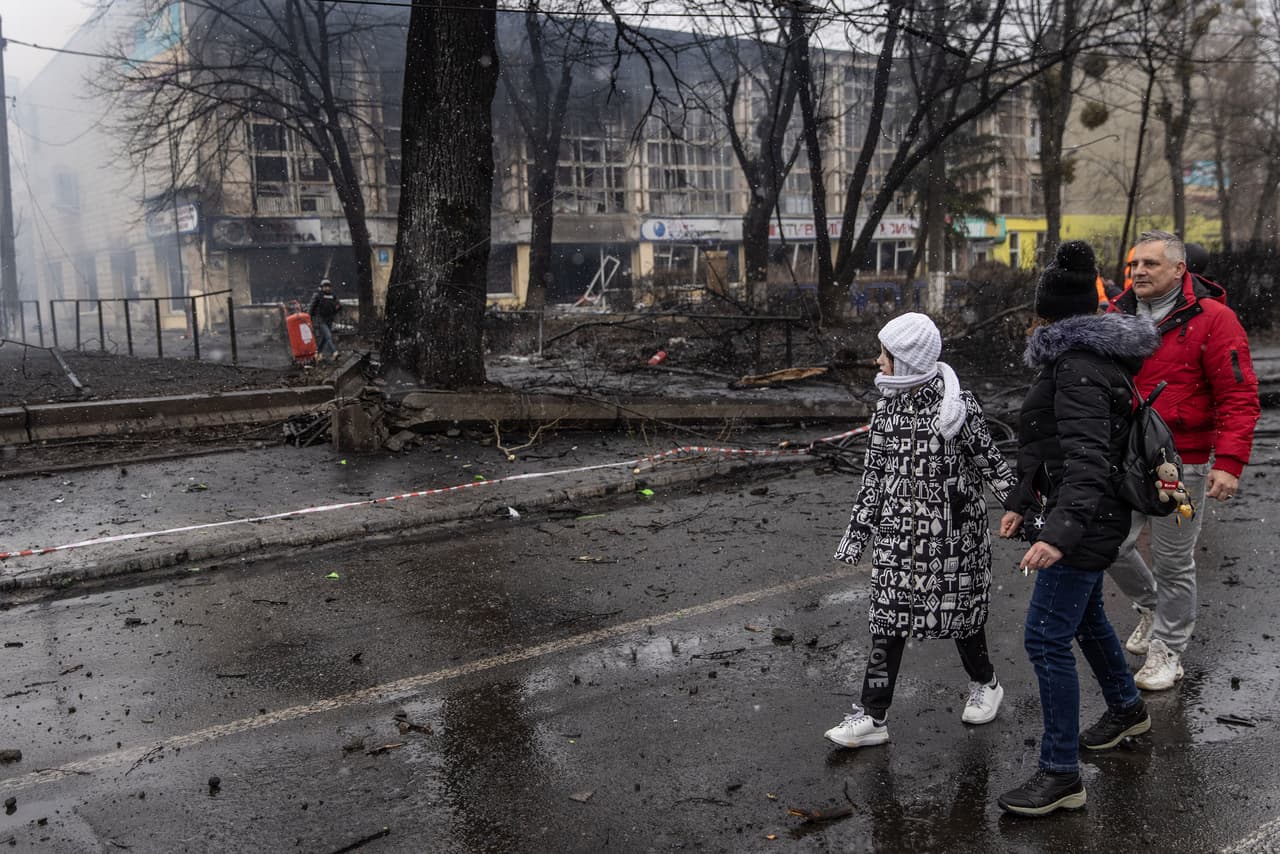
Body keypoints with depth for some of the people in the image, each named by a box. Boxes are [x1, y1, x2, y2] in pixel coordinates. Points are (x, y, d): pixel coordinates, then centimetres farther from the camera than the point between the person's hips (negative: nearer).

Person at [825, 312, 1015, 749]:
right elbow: (875, 471, 8)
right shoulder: (888, 405, 2)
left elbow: (992, 464, -6)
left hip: (952, 532, -4)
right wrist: (857, 530, 9)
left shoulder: (956, 406, -13)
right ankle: (872, 716, 7)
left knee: (960, 609, 11)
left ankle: (985, 684, 39)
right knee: (887, 618, 2)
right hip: (899, 530, 4)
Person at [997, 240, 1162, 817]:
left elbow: (1087, 461, -32)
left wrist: (1060, 532, -41)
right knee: (1084, 617, 27)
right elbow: (1047, 443, 18)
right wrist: (1021, 502, 20)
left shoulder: (1080, 369, -22)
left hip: (1084, 524, -11)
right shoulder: (1081, 359, 11)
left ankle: (1061, 774, 1)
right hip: (1094, 519, 11)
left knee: (1047, 639, -8)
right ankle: (1126, 709, 49)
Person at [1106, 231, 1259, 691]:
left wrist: (1228, 463, -21)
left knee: (1173, 562, 7)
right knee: (1111, 544, 8)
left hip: (1181, 465, -5)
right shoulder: (1117, 317, 5)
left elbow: (1239, 398, -13)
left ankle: (1166, 651, 25)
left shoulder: (1211, 319, -11)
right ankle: (1150, 605, 38)